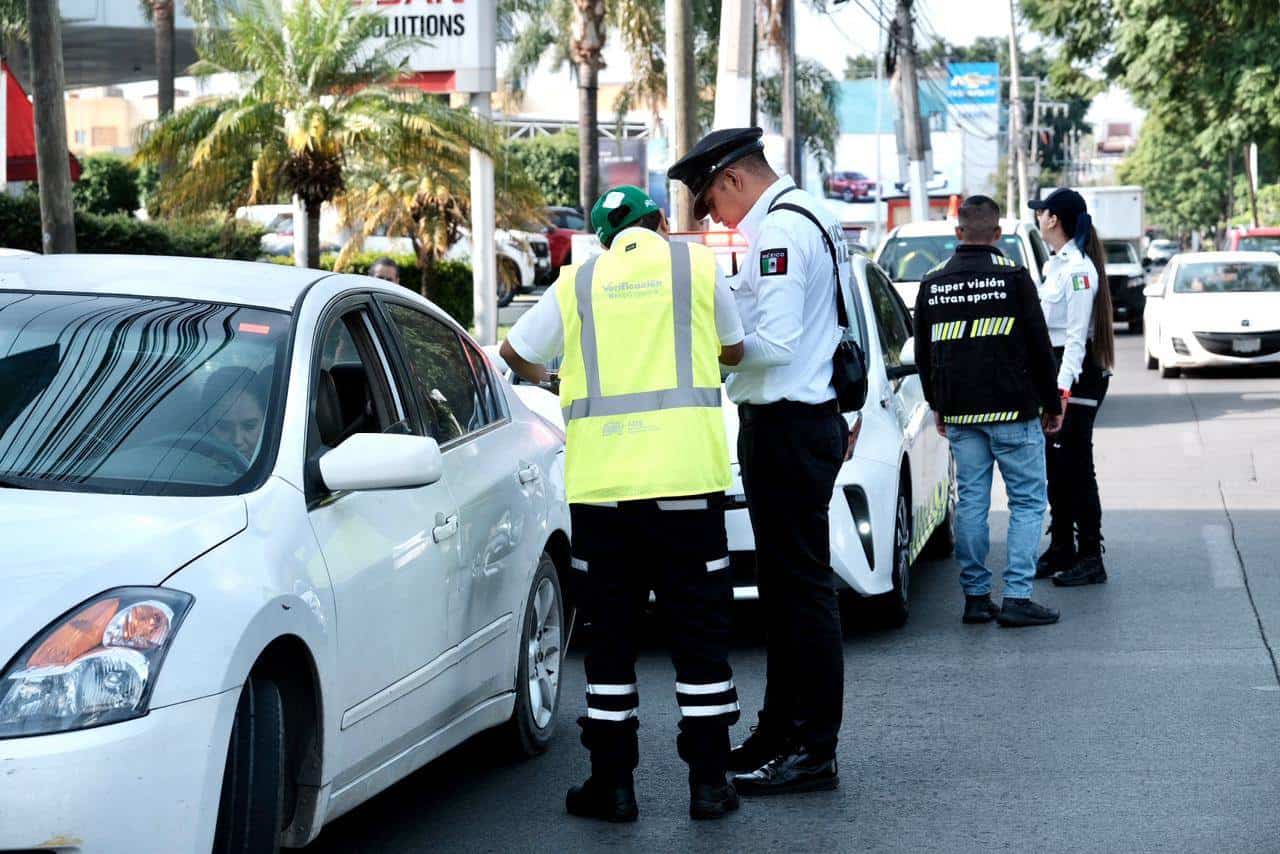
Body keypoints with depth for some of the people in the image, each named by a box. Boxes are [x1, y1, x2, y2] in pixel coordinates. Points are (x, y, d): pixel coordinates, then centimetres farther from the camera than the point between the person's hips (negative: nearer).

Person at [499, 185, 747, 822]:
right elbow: (734, 349, 18)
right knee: (699, 630, 6)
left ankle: (612, 782, 10)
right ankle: (709, 781, 7)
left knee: (611, 632, 8)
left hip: (600, 483, 1)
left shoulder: (578, 282, 9)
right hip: (685, 476, -1)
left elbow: (516, 352, 18)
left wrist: (541, 376, 39)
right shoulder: (696, 264, 6)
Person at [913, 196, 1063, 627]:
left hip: (959, 414, 4)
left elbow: (923, 353, 14)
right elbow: (1039, 347, -4)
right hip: (1013, 412, -4)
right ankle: (1017, 596, -7)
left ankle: (975, 596, 9)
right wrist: (1051, 404, 6)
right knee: (1028, 501, 1)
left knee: (970, 501, 9)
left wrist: (938, 405, 25)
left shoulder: (933, 284, 6)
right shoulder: (1013, 277, -6)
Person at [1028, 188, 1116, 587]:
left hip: (1077, 374, -10)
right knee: (1055, 465, 13)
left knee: (1075, 465, -7)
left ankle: (1090, 558, -2)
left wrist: (1064, 390, -23)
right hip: (1053, 368, 10)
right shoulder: (1056, 265, 15)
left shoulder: (1078, 268, -16)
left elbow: (1077, 334, -20)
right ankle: (1061, 551, 21)